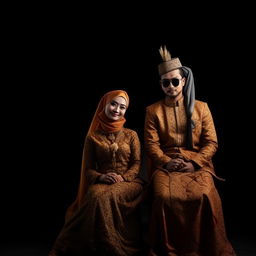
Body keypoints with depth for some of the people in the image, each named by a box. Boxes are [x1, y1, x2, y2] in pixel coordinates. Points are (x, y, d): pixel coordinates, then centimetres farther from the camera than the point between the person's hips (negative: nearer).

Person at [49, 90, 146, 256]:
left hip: (128, 181, 0)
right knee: (97, 195, -36)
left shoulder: (131, 135, 10)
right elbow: (88, 168, 7)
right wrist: (100, 177, -15)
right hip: (102, 182, 1)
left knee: (109, 195, -35)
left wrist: (123, 177, -16)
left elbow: (137, 163, 4)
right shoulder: (93, 137, 8)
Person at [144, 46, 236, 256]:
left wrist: (194, 162, -10)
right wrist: (167, 162, -14)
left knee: (205, 196, -29)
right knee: (165, 197, -30)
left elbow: (211, 142, 5)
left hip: (197, 163, 0)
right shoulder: (153, 110, 9)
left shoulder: (201, 107, 9)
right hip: (165, 164, 0)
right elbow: (151, 144, 3)